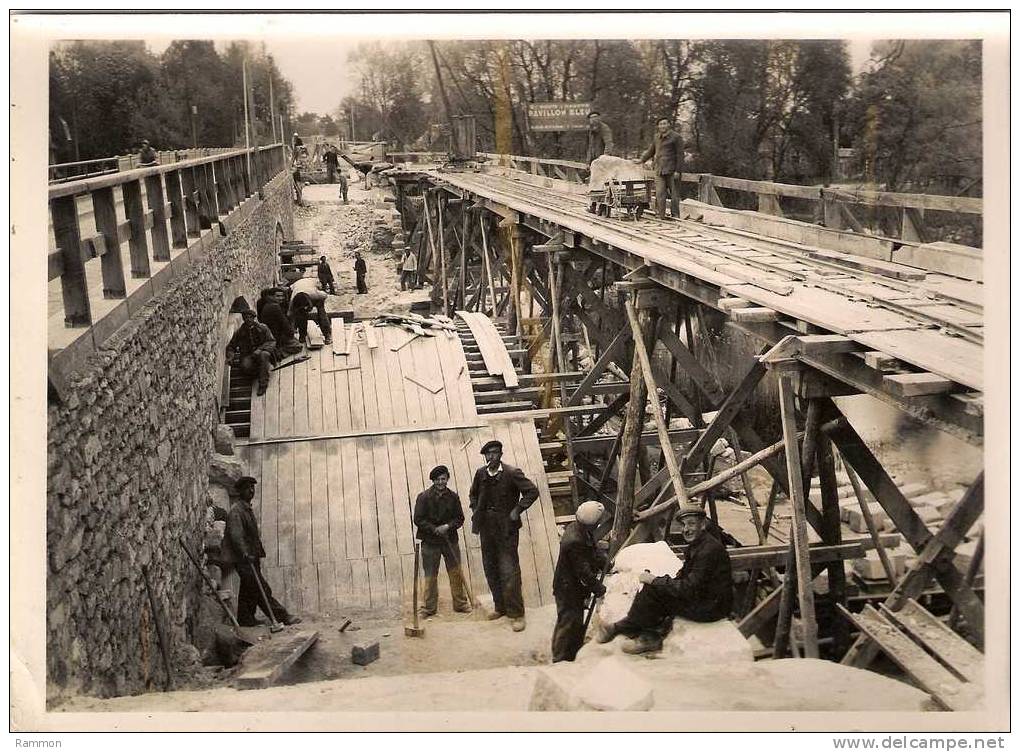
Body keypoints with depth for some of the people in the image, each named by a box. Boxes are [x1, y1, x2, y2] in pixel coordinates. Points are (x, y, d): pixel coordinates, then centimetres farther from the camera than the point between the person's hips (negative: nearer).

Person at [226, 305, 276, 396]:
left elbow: (272, 342, -4)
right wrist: (231, 355, -8)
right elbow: (230, 346, 16)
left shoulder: (262, 328, 3)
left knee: (264, 354, -38)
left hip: (260, 352, -1)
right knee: (245, 366, -35)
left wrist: (259, 349, -21)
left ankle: (263, 384, -31)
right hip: (247, 356, 1)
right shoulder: (239, 332, 9)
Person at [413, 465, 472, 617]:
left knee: (456, 573, 6)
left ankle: (460, 604, 19)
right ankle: (430, 607, 13)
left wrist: (448, 526, -13)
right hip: (430, 541, -2)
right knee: (430, 575, 3)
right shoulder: (423, 497, -6)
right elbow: (418, 519, -8)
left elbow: (460, 518, 5)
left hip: (450, 540, 2)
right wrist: (435, 529, -15)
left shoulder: (453, 497, 3)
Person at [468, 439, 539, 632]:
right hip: (486, 528, 6)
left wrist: (517, 510, -15)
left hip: (506, 529, -6)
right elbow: (473, 494, 23)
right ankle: (500, 607, 28)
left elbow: (532, 491, -10)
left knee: (509, 571, -7)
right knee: (491, 570, 13)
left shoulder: (512, 473, -11)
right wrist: (476, 511, 9)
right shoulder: (481, 473, 5)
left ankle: (516, 614, -1)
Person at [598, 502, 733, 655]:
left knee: (653, 590, -16)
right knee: (653, 587, 0)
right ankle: (651, 638, -4)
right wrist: (655, 580, -2)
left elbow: (689, 589, -26)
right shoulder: (696, 545, 10)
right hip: (699, 597, 10)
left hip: (712, 607, -10)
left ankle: (619, 628, 2)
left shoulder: (709, 550, -23)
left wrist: (655, 580, -18)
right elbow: (683, 577, 15)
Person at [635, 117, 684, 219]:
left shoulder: (676, 137, -3)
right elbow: (651, 151, 32)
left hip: (672, 171, -5)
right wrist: (642, 160, 37)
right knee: (659, 195, -2)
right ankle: (660, 216, 1)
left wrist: (678, 171, -13)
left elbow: (680, 155, -7)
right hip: (659, 171, 5)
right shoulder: (656, 138, 16)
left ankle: (675, 217, 5)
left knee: (674, 195, -1)